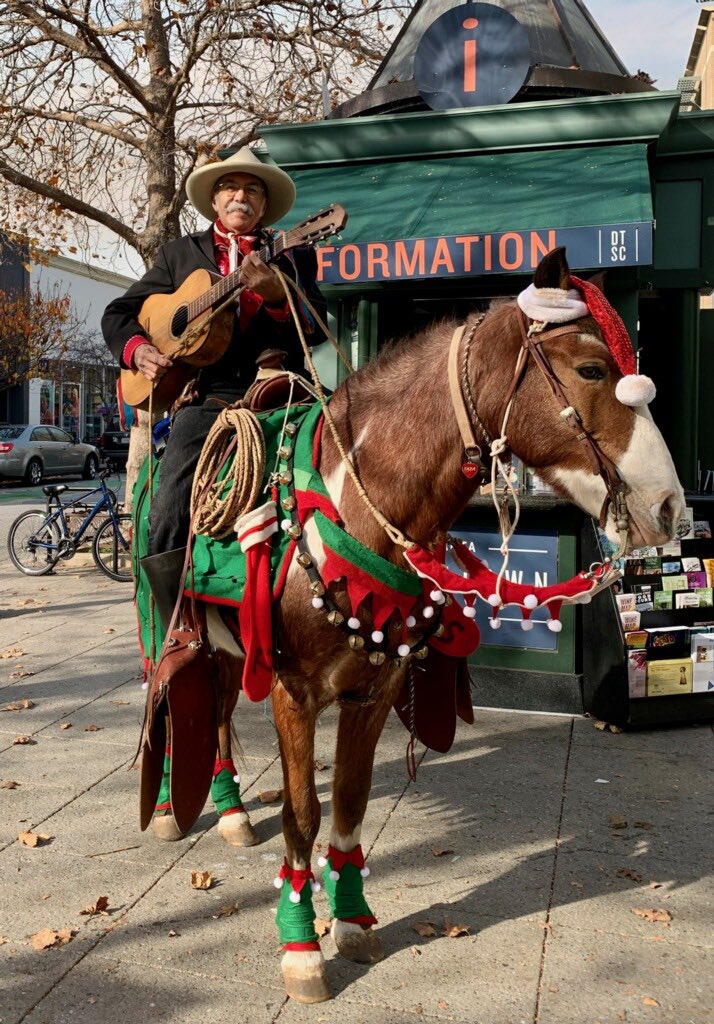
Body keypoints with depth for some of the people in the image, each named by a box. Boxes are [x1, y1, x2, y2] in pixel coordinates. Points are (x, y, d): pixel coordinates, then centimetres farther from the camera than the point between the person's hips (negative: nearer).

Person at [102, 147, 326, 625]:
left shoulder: (294, 257, 18)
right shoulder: (181, 254, 21)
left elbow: (318, 328, 3)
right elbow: (119, 313, 22)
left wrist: (275, 293, -16)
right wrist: (137, 348, 0)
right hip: (207, 395, 0)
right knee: (169, 518, -20)